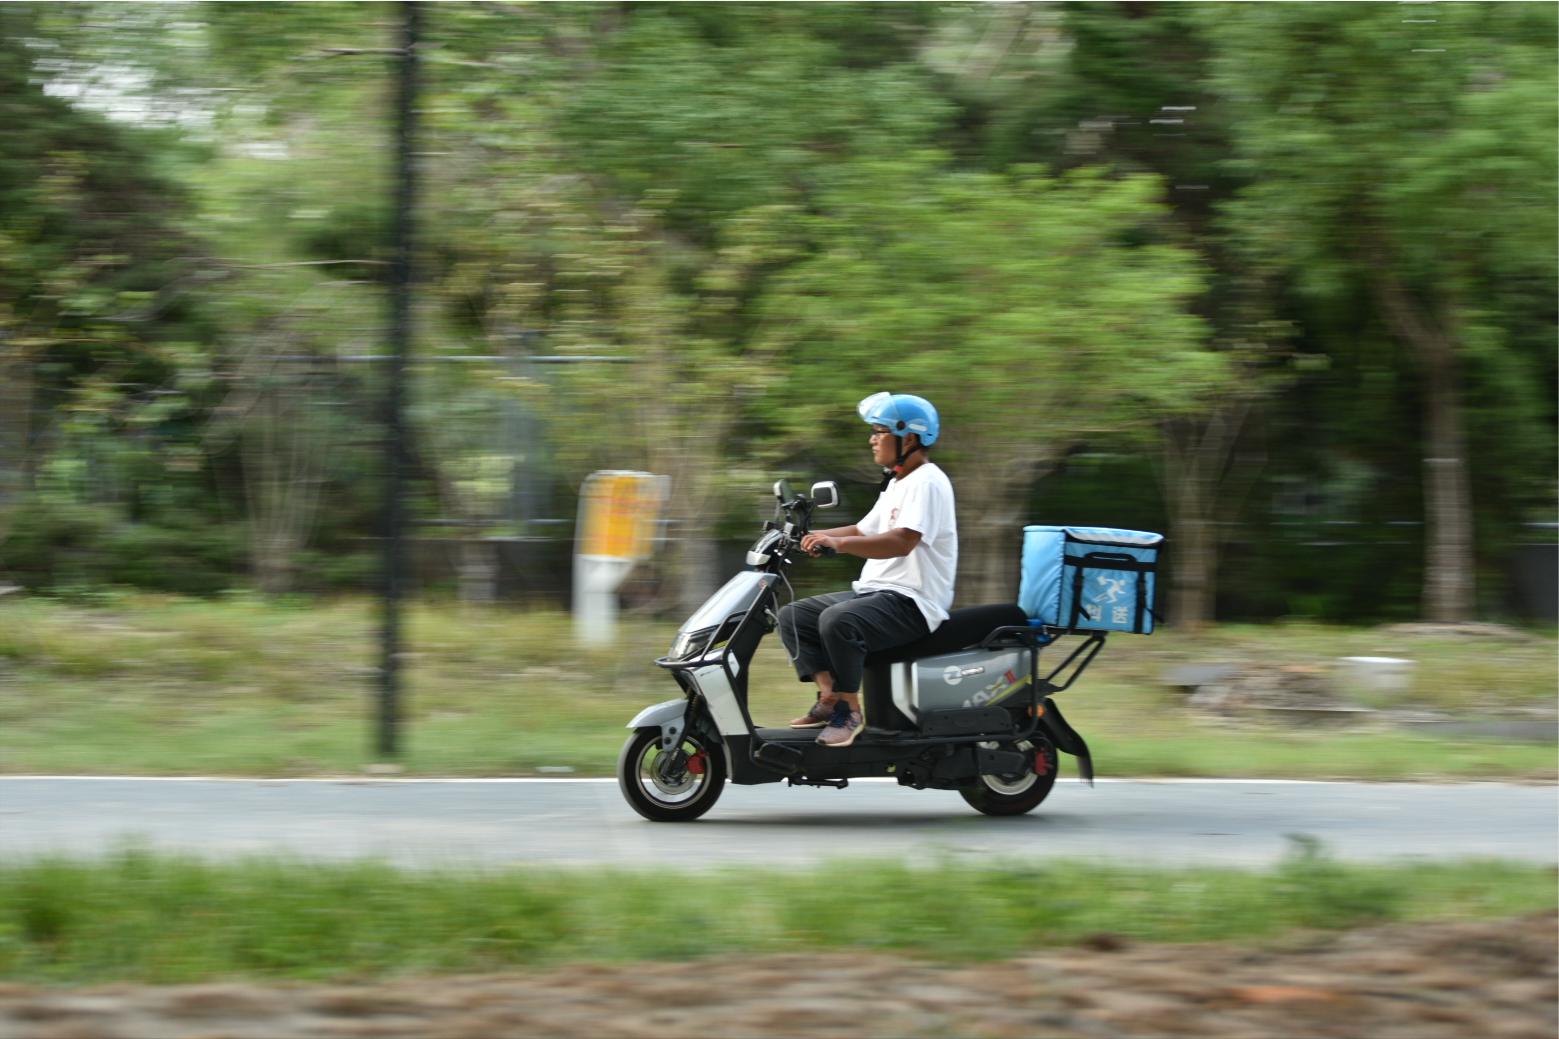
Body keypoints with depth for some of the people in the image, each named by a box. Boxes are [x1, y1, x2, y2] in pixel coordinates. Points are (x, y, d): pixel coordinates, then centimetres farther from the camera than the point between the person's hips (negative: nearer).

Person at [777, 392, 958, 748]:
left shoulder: (927, 483, -13)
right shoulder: (897, 484, 20)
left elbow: (902, 542, -28)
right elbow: (865, 532, 26)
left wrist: (839, 542, -33)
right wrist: (819, 537, 10)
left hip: (911, 603, -11)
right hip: (875, 592, 11)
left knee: (837, 621, -36)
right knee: (792, 617, 4)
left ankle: (849, 712, -24)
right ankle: (830, 697, -4)